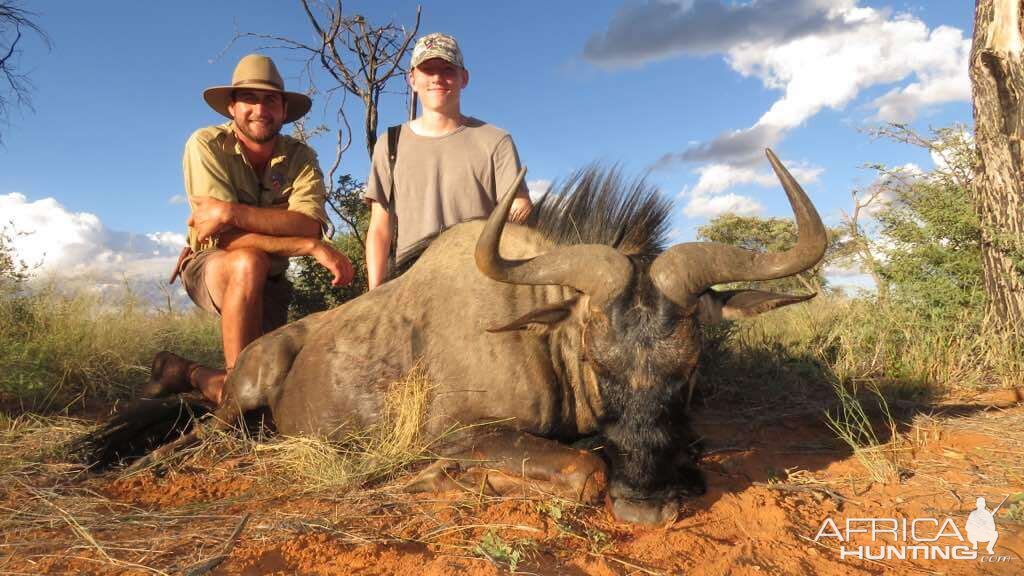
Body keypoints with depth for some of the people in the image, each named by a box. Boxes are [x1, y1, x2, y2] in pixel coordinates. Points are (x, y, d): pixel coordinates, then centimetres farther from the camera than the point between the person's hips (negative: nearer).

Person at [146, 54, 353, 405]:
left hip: (269, 281, 3)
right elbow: (227, 238, -26)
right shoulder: (206, 145, -17)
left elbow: (309, 226, -27)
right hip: (210, 266, -3)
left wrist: (234, 213, -39)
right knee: (250, 262, -38)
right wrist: (311, 247, -34)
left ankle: (191, 375, 20)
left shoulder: (300, 157, -9)